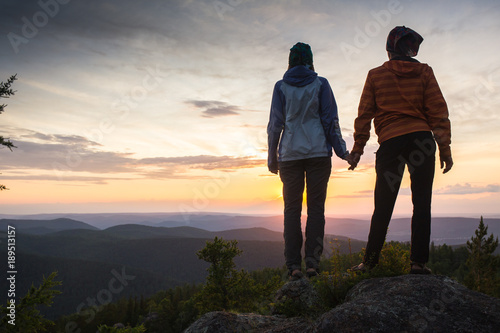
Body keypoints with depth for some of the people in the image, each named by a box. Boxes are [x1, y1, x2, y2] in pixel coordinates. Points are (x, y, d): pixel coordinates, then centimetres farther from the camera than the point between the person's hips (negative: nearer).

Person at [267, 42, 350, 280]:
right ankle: (312, 260, -4)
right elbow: (330, 120, 3)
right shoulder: (320, 84, 5)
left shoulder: (281, 86, 6)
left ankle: (294, 265, 0)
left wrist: (272, 157, 10)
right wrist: (341, 150, 9)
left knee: (291, 208, 4)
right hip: (318, 152, 0)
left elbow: (275, 124, 4)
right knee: (316, 206, 3)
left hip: (290, 155, 1)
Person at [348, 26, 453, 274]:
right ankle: (418, 262, 3)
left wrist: (358, 148, 8)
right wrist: (445, 148, 5)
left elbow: (364, 114, 5)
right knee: (422, 204, 4)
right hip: (422, 139, 0)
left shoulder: (375, 75, 7)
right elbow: (438, 112, 4)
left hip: (391, 142, 0)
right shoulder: (424, 72, 8)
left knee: (383, 206, 6)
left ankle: (370, 261, 10)